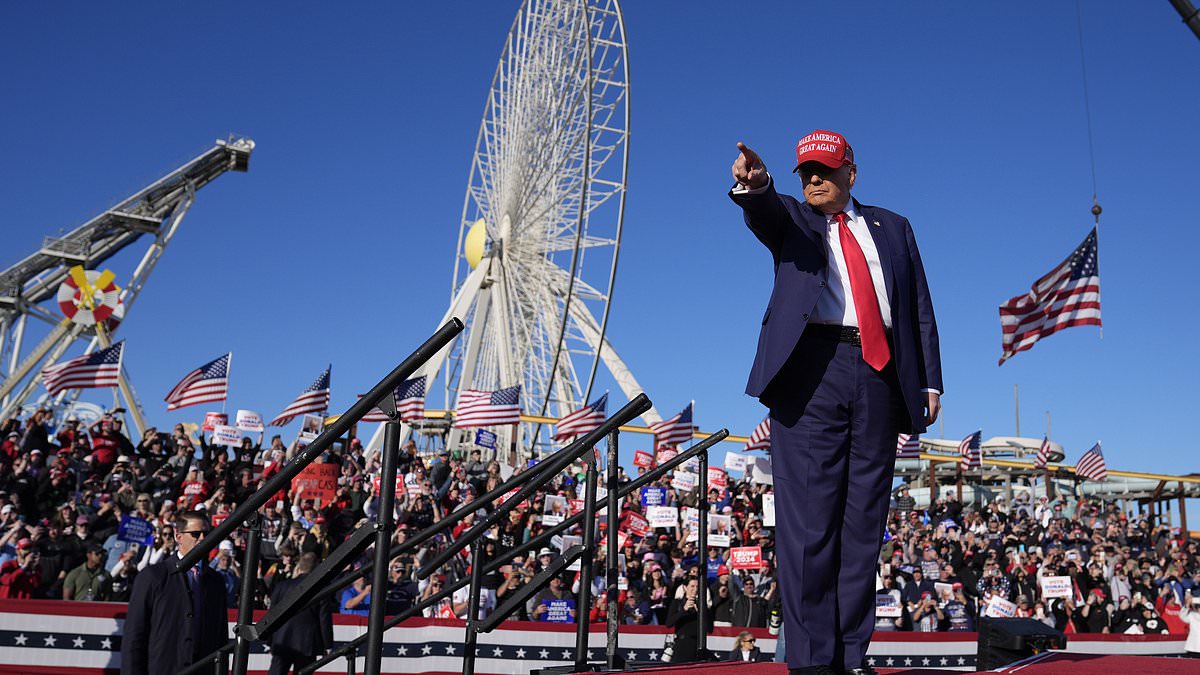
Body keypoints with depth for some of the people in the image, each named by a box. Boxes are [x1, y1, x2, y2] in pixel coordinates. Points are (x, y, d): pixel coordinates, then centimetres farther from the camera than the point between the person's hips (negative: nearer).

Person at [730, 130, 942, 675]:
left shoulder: (893, 228, 22)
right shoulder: (791, 217, 16)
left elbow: (920, 308, 17)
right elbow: (764, 214, -9)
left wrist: (929, 380, 7)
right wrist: (754, 184, -33)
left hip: (880, 376, 3)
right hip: (812, 369, -2)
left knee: (864, 519, 3)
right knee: (809, 519, -6)